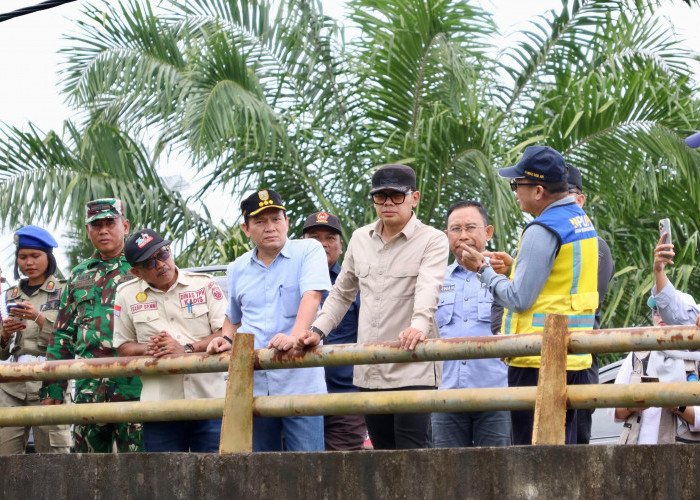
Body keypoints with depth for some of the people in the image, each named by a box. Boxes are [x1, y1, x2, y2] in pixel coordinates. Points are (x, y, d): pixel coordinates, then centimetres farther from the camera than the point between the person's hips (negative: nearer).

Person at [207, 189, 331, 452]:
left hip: (299, 381, -4)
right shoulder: (238, 269, 17)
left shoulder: (308, 250, 2)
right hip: (253, 385, 4)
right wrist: (226, 339, 8)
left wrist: (295, 335, -32)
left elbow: (312, 295, -15)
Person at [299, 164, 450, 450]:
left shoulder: (432, 240, -1)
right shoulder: (360, 239, 16)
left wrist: (419, 325, -38)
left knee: (411, 451, -14)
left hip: (413, 370, -6)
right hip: (369, 371, 6)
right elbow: (341, 294, 26)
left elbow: (429, 288, -19)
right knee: (383, 451, 6)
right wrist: (318, 331, 11)